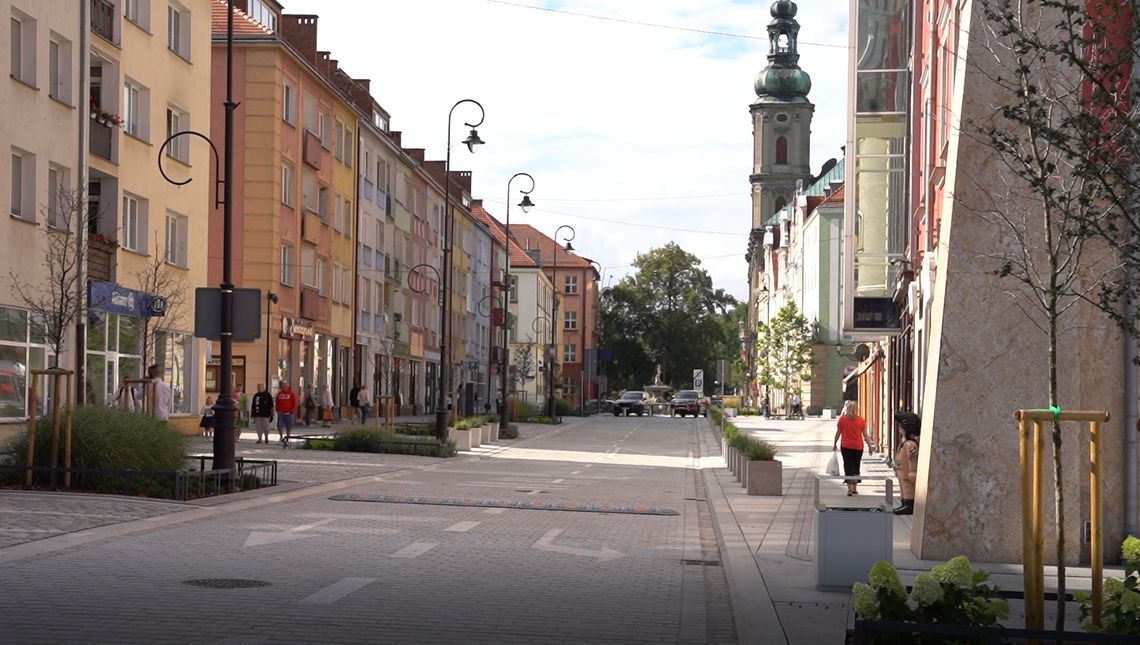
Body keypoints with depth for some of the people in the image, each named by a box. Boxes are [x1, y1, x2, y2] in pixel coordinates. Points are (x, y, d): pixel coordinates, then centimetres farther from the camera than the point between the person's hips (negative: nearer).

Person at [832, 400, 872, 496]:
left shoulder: (842, 419, -3)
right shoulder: (861, 420, -1)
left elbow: (838, 433, 3)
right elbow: (865, 435, 1)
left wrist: (835, 444, 16)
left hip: (846, 446, -1)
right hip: (858, 446, 1)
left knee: (848, 467, -1)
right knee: (856, 467, 15)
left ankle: (849, 489, -11)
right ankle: (854, 488, 21)